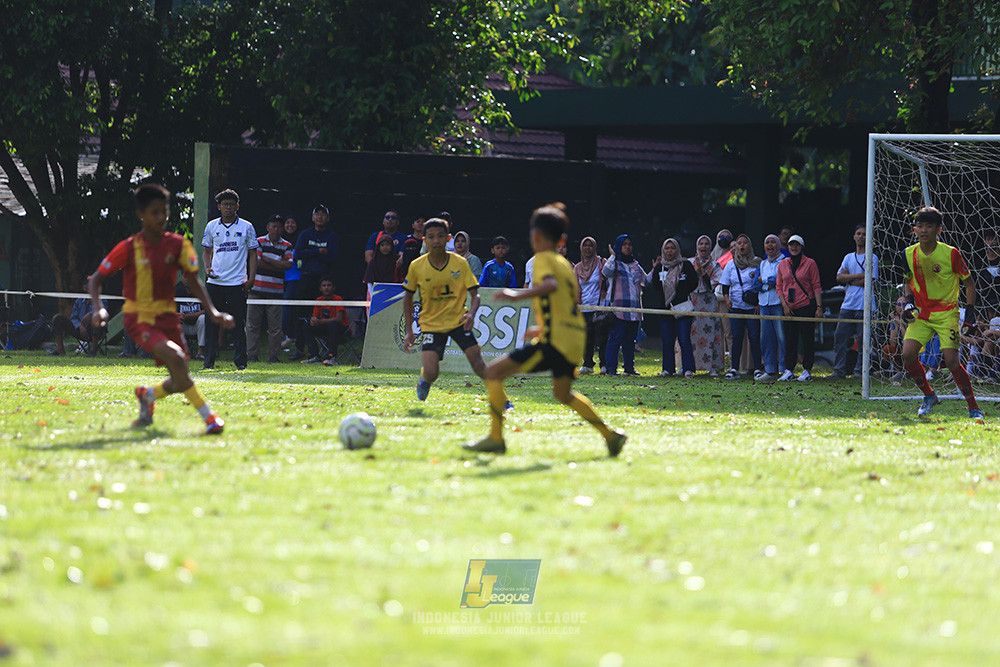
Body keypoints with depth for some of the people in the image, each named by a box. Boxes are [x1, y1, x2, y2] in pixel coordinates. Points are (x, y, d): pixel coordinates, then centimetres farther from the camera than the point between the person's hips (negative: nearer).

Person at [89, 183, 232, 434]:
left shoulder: (177, 244, -2)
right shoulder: (128, 249, -10)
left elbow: (193, 281, 5)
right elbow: (96, 278, -3)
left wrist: (213, 312, -7)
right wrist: (98, 308, -20)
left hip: (166, 315, 4)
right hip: (139, 317, -4)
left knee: (180, 381, -2)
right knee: (175, 358, -28)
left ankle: (148, 395, 33)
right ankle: (207, 416, -20)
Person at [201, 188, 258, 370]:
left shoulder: (246, 227, 3)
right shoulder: (211, 226, 9)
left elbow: (253, 254, 6)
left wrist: (250, 279, -4)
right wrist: (207, 268, -2)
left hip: (237, 283, -2)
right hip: (215, 281, 2)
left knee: (238, 324, -2)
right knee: (211, 322, 0)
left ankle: (240, 361, 4)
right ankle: (209, 360, 5)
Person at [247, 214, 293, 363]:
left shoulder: (286, 246, 9)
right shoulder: (259, 242, 4)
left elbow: (288, 265, -6)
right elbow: (257, 263, -8)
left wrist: (267, 260, -8)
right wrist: (279, 266, -7)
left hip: (276, 291, 1)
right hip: (257, 289, -1)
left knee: (275, 326, -1)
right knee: (253, 323, 1)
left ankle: (273, 355, 5)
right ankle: (251, 354, 7)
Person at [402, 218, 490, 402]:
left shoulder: (460, 263, -8)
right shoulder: (417, 266, -7)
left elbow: (475, 294, -7)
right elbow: (408, 296, 7)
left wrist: (471, 313, -29)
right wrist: (409, 331, 4)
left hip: (458, 320, 0)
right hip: (431, 323, 0)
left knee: (477, 362, -17)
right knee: (431, 372, -15)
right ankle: (423, 384, 21)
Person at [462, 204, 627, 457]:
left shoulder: (543, 259, -5)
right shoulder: (564, 263, 21)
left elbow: (551, 285, -26)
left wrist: (517, 296, -27)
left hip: (555, 341, -9)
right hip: (574, 340, 9)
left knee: (494, 372, -7)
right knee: (563, 393, 30)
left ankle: (495, 438, -13)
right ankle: (610, 435, 26)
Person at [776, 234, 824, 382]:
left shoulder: (810, 263, 0)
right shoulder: (783, 264, 10)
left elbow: (816, 286, -1)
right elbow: (779, 286, 12)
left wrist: (819, 307, -8)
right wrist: (784, 305, 0)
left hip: (806, 306, -3)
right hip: (789, 308, 3)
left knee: (807, 339, -2)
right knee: (790, 339, 3)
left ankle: (807, 371, 4)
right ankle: (789, 370, 7)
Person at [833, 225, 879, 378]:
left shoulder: (872, 258, 1)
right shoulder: (848, 257, 17)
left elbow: (869, 281, -10)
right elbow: (839, 278, 4)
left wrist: (848, 278, -2)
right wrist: (859, 276, -7)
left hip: (864, 306, -5)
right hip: (848, 305, 5)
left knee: (863, 340, -4)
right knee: (840, 337, -1)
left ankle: (859, 370, 3)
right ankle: (839, 370, 3)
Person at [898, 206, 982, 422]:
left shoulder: (951, 254, -11)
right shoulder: (909, 254, 0)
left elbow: (969, 282, -1)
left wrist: (970, 312, -8)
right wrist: (909, 302, 1)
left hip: (947, 314, -4)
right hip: (920, 315, 4)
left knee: (951, 360, -17)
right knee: (908, 354, -14)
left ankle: (974, 408, -4)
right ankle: (929, 396, 10)